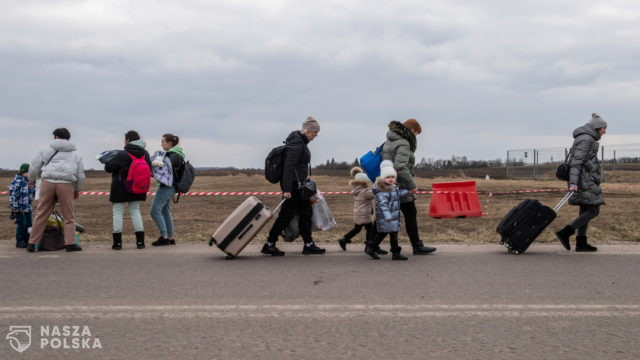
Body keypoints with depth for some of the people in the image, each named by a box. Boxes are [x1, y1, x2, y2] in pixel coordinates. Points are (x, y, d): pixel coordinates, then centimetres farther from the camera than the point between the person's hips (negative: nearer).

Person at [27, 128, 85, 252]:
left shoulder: (48, 149, 14)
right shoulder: (75, 153, 17)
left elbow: (34, 166, 18)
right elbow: (81, 174, 15)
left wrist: (31, 178, 36)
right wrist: (77, 189, 27)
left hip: (48, 182, 0)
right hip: (66, 185, 0)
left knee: (41, 214, 6)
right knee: (69, 216, 6)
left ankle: (32, 243, 10)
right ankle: (70, 243, 1)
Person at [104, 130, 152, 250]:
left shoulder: (122, 155, -17)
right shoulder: (145, 154, 1)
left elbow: (108, 167, -12)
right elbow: (149, 171, 10)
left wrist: (109, 161, 8)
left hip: (120, 189, -5)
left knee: (118, 212, 4)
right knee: (135, 211, 13)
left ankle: (117, 242, 2)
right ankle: (140, 241, 6)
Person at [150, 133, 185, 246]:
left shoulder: (173, 155, -13)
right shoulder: (175, 154, 17)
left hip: (166, 186, -10)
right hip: (169, 187, 10)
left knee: (155, 211, -10)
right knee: (165, 211, 12)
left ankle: (164, 237, -10)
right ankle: (170, 238, 14)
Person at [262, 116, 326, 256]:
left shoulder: (301, 141, 13)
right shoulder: (297, 143, -18)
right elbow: (288, 167, -23)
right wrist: (287, 189, -27)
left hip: (298, 184, 10)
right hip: (292, 184, -10)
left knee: (306, 212, 10)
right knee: (286, 214, -4)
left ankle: (308, 245, 16)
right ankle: (269, 245, 5)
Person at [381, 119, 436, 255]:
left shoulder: (389, 141, 13)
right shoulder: (403, 144, -16)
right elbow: (400, 167, -27)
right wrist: (412, 185, -19)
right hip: (401, 187, -9)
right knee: (411, 216, 2)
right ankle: (417, 246, 11)